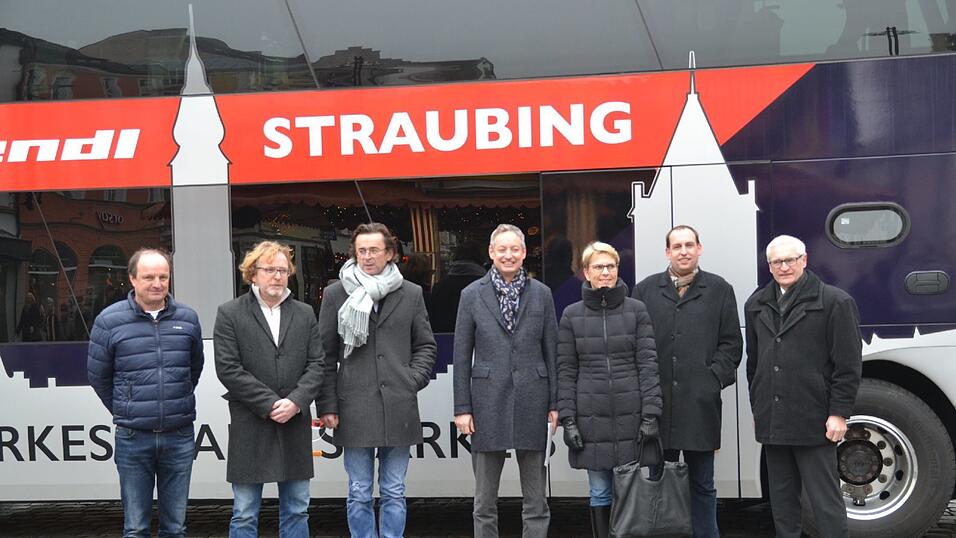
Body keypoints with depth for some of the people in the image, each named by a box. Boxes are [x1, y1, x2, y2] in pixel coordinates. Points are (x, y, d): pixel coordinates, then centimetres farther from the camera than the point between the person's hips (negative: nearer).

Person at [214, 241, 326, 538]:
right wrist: (270, 403, -13)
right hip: (249, 427, -3)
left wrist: (296, 402, -11)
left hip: (296, 424, 3)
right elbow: (228, 369, -8)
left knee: (297, 510, 11)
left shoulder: (305, 314, 11)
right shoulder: (229, 313, -1)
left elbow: (316, 364, 5)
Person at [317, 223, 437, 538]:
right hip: (355, 408, -1)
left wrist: (414, 379, -1)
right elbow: (326, 355, 4)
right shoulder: (336, 294, 3)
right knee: (359, 494, 5)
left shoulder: (411, 294, 7)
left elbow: (426, 345, 14)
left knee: (394, 493, 9)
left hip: (399, 408, 1)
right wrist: (327, 405, -1)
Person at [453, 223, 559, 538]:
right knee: (485, 499, 7)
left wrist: (555, 403, 2)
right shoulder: (472, 295, 2)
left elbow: (552, 351, 6)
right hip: (488, 402, -1)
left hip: (531, 401, 1)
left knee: (535, 497, 7)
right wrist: (462, 408, -2)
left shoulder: (541, 294, 5)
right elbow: (462, 356, 3)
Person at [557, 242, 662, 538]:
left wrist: (651, 413, -8)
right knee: (600, 493, 6)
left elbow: (648, 364, -1)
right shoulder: (572, 315, 5)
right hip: (590, 417, 1)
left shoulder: (637, 310, 3)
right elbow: (566, 371, 5)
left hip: (631, 414, -1)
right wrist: (568, 419, -2)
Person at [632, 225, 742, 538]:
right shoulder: (645, 290, 8)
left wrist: (715, 377, -6)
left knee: (702, 484, 9)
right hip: (656, 403, 1)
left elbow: (731, 342, 5)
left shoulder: (720, 290, 7)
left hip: (700, 403, 0)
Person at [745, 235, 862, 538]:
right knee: (781, 501, 13)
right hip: (772, 421, 6)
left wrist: (839, 413, -11)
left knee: (825, 500, -2)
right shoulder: (757, 305, 13)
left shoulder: (834, 302, -5)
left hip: (814, 422, -6)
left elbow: (848, 364, -7)